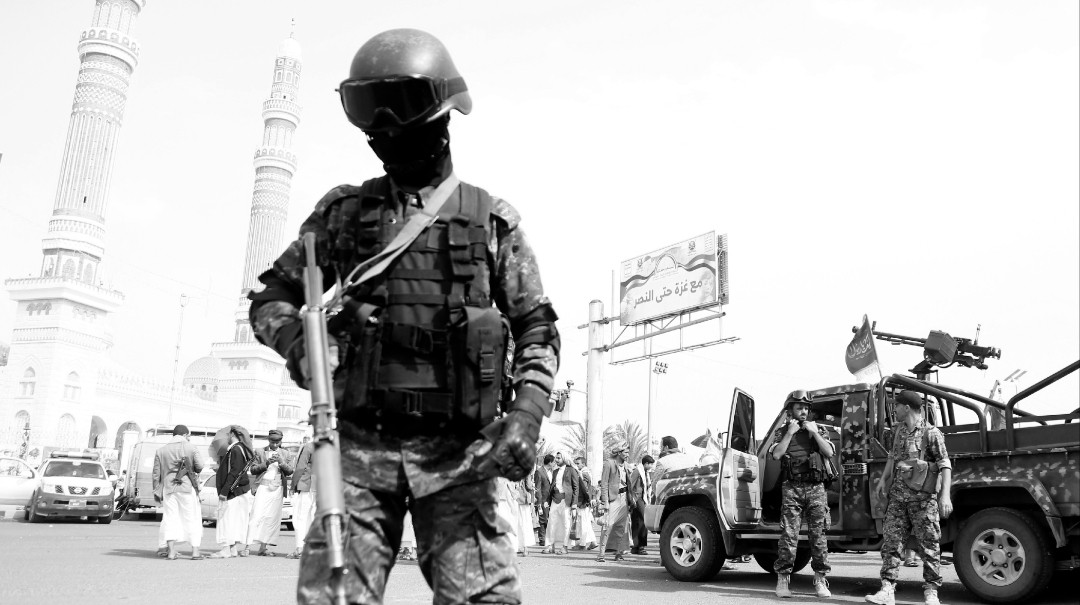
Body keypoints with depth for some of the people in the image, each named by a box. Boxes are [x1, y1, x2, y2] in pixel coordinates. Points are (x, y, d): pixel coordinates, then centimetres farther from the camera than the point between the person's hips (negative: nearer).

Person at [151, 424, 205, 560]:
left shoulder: (161, 450, 11)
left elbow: (156, 474, 10)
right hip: (187, 488, -2)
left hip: (168, 488, 3)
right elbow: (199, 466, -8)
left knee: (170, 518, 5)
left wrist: (156, 492, 15)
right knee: (192, 518, 3)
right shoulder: (191, 448, 2)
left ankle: (171, 551, -1)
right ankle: (195, 551, 2)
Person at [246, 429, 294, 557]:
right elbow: (253, 469, 4)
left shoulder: (285, 454, 13)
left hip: (277, 489, 2)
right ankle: (249, 546, -15)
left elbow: (290, 471, 6)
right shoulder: (260, 452, 9)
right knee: (256, 516, -13)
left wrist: (281, 462, -12)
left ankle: (263, 548, 4)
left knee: (272, 519, 0)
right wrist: (266, 463, -11)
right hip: (263, 487, -2)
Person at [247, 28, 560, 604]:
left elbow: (536, 328, 8)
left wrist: (526, 413, -8)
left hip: (457, 452, -1)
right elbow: (271, 296, 18)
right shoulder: (343, 211, 12)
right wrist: (296, 343, -5)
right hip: (362, 444, 2)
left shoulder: (492, 219, 7)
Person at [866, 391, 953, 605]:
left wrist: (945, 495, -19)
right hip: (898, 494, 6)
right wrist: (883, 479, 15)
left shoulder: (931, 433, -7)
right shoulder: (899, 430, 14)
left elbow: (945, 465, -10)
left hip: (923, 496, -6)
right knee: (891, 541, 0)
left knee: (929, 545, 1)